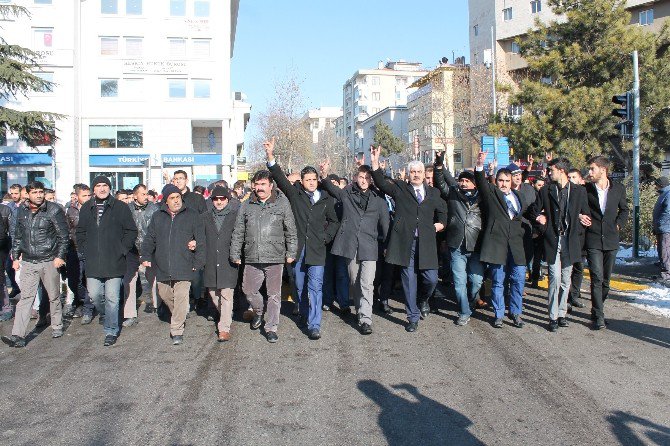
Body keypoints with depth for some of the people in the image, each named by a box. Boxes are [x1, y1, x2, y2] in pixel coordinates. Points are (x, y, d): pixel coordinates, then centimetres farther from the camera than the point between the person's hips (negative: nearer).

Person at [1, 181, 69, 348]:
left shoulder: (54, 210, -5)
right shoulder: (22, 210, 8)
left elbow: (63, 235, -4)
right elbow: (18, 236, 17)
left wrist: (60, 256, -10)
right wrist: (15, 256, 13)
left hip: (49, 261, -3)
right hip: (28, 262, 3)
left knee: (54, 296, 9)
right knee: (25, 298, -2)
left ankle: (57, 327, 25)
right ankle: (18, 336, -4)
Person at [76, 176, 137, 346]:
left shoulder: (120, 207, -2)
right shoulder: (86, 208, 10)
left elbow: (131, 231, 1)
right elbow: (80, 232, 20)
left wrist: (122, 250, -5)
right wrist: (84, 249, 8)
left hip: (114, 262, -3)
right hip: (93, 263, 4)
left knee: (112, 298, -1)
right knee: (94, 295, 5)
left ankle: (111, 331, 11)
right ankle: (106, 317, 34)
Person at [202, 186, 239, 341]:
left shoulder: (235, 216, 1)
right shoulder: (206, 217, 11)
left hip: (228, 263, -4)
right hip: (211, 263, 4)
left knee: (226, 296, -7)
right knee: (213, 294, 12)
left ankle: (224, 328, -4)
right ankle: (226, 316, 36)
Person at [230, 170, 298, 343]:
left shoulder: (282, 203, 1)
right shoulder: (247, 205, 8)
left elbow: (291, 230, 3)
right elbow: (238, 232, 12)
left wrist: (291, 252, 1)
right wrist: (235, 254, 9)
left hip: (275, 257, -3)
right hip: (252, 258, 3)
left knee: (274, 294, 4)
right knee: (248, 290, 11)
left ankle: (271, 327, 16)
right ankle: (258, 312, 40)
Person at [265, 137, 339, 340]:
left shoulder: (326, 199, 6)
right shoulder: (295, 194, 3)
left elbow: (334, 221, 17)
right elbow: (280, 178, -8)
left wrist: (326, 237, 3)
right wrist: (270, 156, -20)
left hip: (317, 248, -1)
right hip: (297, 247, 1)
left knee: (315, 286, -6)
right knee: (300, 285, 13)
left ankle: (314, 325, -5)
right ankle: (304, 314, 34)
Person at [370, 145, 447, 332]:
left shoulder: (433, 193, 14)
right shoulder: (399, 188, 8)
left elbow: (442, 210, 29)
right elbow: (381, 183, -5)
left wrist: (440, 223, 11)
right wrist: (375, 162, -17)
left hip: (426, 243, 2)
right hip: (406, 242, -2)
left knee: (431, 279, 0)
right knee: (409, 280, 4)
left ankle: (422, 300, 34)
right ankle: (413, 317, 16)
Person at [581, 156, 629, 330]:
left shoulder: (618, 189, 4)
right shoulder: (585, 190, -2)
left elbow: (624, 209, 18)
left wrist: (618, 224, 5)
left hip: (611, 240, 3)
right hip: (593, 240, -3)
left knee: (606, 279, 10)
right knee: (597, 278, -9)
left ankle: (597, 310, 25)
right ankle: (599, 316, -5)